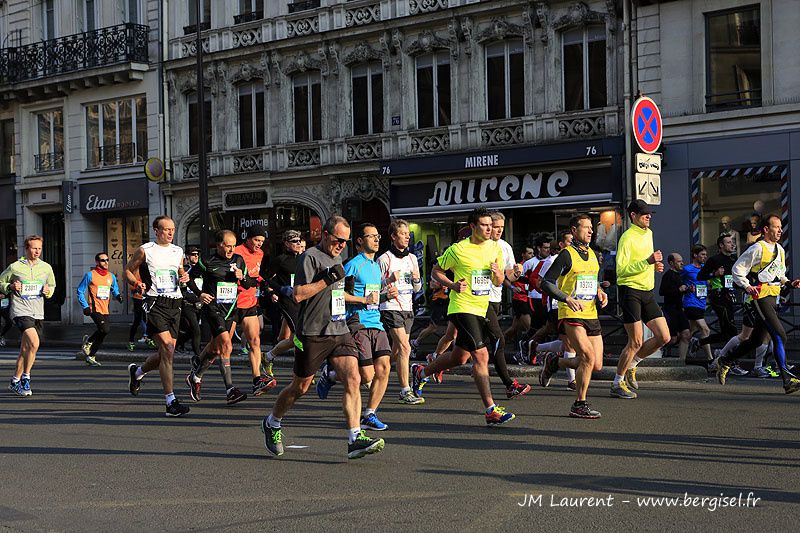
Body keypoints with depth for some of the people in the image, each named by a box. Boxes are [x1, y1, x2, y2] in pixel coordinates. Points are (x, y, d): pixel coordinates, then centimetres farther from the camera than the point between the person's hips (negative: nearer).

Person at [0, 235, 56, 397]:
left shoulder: (46, 268, 9)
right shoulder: (15, 267, -1)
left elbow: (52, 286, 24)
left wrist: (48, 291, 1)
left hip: (38, 313, 5)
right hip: (20, 310, -5)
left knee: (25, 350, 10)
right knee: (34, 343, -23)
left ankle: (15, 382, 24)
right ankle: (26, 377, -9)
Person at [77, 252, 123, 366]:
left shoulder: (111, 276, 13)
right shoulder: (90, 275, -3)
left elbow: (115, 290, 24)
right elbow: (80, 291, 2)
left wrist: (118, 296, -1)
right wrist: (85, 306, -7)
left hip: (105, 310, 6)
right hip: (94, 309, -6)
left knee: (102, 334, 6)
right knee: (105, 329, -22)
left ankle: (91, 356, 23)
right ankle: (88, 342, 3)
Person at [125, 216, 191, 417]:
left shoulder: (178, 252, 16)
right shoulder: (145, 250, 1)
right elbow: (128, 270, 9)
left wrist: (184, 278, 6)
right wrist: (138, 283, -10)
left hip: (175, 303, 6)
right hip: (155, 302, -6)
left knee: (166, 353, 7)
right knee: (167, 348, -18)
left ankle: (137, 371, 39)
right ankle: (171, 402, -18)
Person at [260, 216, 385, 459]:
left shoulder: (336, 258, 18)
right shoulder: (310, 257, -9)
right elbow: (298, 294, -18)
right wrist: (328, 279, -20)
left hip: (340, 331, 7)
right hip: (312, 334, -7)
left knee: (353, 379, -12)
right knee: (300, 387, 7)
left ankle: (355, 439, -15)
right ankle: (271, 424, 31)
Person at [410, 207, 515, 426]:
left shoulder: (494, 248, 8)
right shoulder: (458, 249, -10)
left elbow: (498, 283, 15)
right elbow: (436, 272, 1)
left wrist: (497, 273, -8)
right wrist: (453, 285, -16)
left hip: (481, 310, 7)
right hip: (462, 308, -7)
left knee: (459, 358, 16)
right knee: (481, 356, -16)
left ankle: (421, 371, 42)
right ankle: (491, 410, -17)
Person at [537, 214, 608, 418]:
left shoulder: (592, 254, 15)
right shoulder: (567, 254, -7)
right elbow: (546, 283, -10)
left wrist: (600, 292, 8)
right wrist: (567, 299, -22)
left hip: (591, 315, 7)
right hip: (571, 316, -7)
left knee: (596, 365, 4)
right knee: (588, 357, -20)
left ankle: (555, 362, 28)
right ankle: (579, 405, -8)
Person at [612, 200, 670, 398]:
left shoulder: (648, 233, 15)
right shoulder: (628, 237, -12)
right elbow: (621, 270, -19)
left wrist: (655, 265, 11)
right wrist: (647, 261, -26)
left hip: (647, 291, 8)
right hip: (630, 291, -8)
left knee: (664, 337, 3)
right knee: (636, 342, -8)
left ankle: (631, 365, 20)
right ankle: (618, 384, 4)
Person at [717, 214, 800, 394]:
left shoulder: (780, 250, 17)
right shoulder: (757, 248, -7)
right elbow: (737, 269, -6)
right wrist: (747, 287, -18)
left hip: (772, 298, 9)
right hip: (760, 297, -9)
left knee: (756, 340, 13)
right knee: (779, 335, -18)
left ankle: (725, 361, 32)